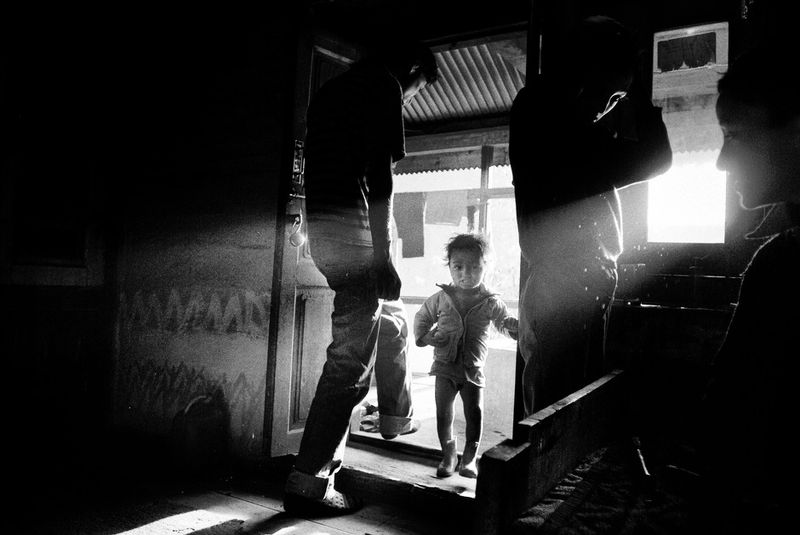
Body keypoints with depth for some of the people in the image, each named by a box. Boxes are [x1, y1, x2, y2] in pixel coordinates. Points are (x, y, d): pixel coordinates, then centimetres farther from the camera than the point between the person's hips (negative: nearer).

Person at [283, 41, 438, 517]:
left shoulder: (332, 88, 25)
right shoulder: (385, 86, -3)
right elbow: (379, 175, -15)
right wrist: (381, 255, -17)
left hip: (321, 224, 10)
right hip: (354, 226, -10)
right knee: (351, 357, -4)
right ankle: (308, 481, 1)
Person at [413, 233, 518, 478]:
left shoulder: (490, 303, -4)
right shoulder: (441, 298, -1)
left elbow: (506, 322, 0)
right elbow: (422, 317, 12)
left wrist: (517, 328, -23)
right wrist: (424, 336, -5)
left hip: (473, 369, -1)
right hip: (445, 366, 1)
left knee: (474, 415, 1)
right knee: (443, 413, 6)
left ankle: (469, 458, 19)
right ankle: (448, 455, 25)